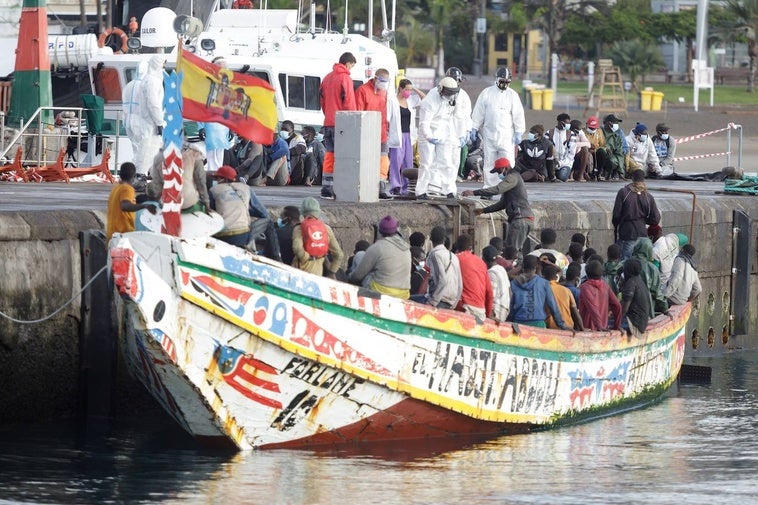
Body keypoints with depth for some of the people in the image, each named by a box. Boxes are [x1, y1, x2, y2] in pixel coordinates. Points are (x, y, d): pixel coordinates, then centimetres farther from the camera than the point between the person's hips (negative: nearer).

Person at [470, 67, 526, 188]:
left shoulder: (512, 95, 3)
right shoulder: (486, 93, 6)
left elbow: (518, 115, 3)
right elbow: (478, 112, 9)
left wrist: (518, 133, -3)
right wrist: (474, 128, 6)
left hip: (506, 135, -1)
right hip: (489, 134, 1)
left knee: (508, 161, -9)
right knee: (489, 161, 4)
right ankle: (489, 187, 10)